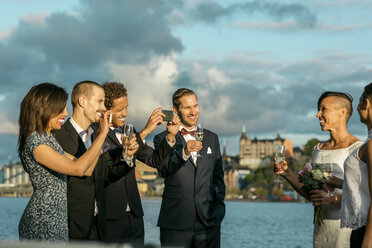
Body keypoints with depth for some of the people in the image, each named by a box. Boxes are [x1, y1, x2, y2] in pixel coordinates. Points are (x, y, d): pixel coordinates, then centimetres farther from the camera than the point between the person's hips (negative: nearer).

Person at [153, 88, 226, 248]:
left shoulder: (211, 138, 16)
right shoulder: (162, 139, 3)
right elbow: (163, 170, -13)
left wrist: (219, 206, 7)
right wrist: (184, 153, -29)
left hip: (208, 221, 3)